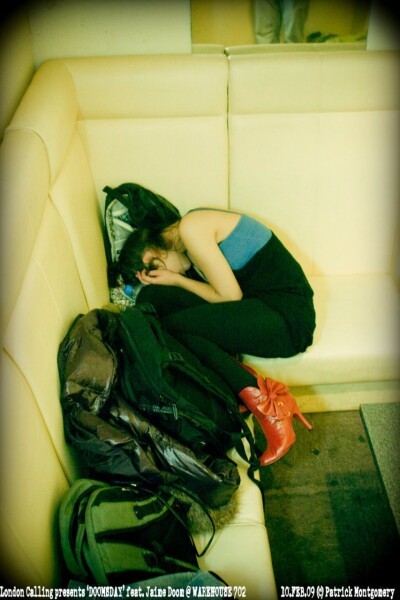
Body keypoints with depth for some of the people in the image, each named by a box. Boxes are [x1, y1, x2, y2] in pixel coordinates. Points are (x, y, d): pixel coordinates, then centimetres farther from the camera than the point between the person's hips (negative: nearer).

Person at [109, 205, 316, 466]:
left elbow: (231, 297, -13)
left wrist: (177, 280, -2)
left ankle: (265, 404, -13)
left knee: (173, 326, -20)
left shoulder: (190, 228, -12)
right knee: (152, 296, -3)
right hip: (258, 304, 10)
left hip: (287, 317, -9)